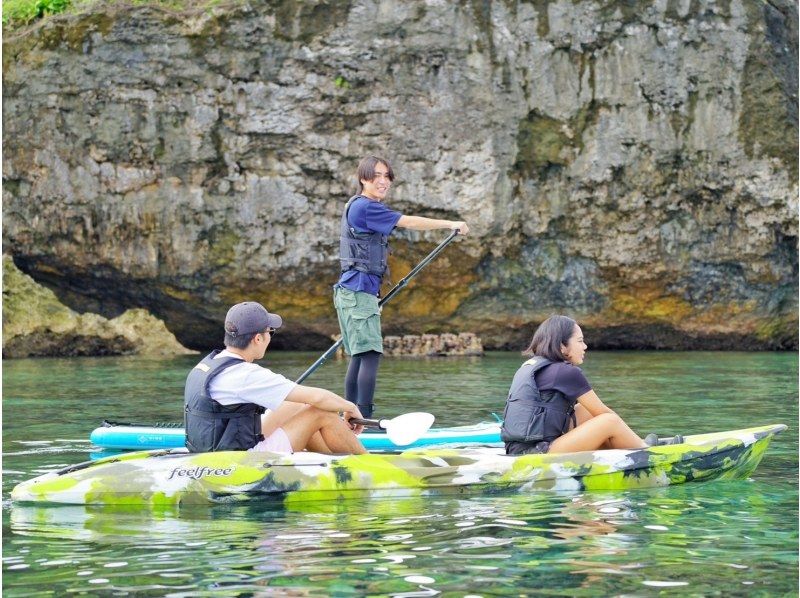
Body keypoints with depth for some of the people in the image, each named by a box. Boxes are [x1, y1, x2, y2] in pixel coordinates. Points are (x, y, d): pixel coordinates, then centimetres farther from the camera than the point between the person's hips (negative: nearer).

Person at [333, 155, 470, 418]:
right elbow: (408, 222, -14)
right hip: (359, 291, -11)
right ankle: (364, 418, -19)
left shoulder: (358, 206, 21)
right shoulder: (364, 207, -11)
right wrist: (452, 224, -10)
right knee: (370, 355, -15)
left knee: (358, 357, 10)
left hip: (353, 291, 11)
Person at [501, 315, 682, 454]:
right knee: (610, 422, -7)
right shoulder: (566, 372, -9)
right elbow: (602, 412, 0)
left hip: (518, 451, 9)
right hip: (537, 457, -9)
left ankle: (636, 443, 21)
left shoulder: (530, 366, 18)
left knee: (584, 412, 18)